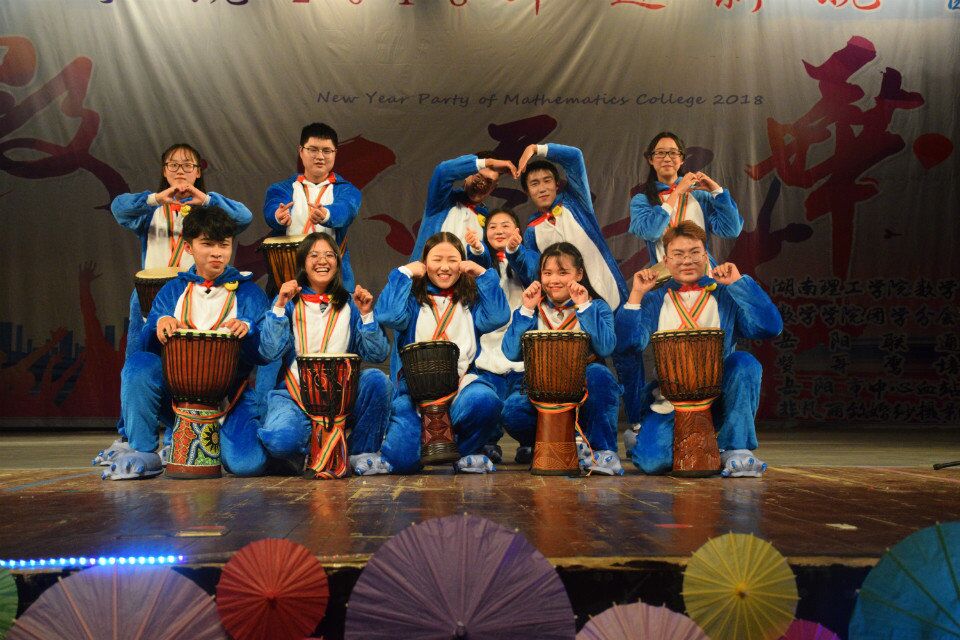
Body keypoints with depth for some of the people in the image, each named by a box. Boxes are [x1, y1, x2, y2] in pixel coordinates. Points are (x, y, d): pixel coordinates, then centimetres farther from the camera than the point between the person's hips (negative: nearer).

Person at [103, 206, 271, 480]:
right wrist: (159, 325, -17)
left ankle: (216, 436, 11)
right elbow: (147, 346, 5)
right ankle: (143, 453, -10)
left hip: (230, 393, -2)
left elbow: (265, 353, -2)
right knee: (137, 365, -29)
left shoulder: (248, 292, 5)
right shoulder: (173, 291, 13)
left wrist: (248, 331, -23)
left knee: (246, 463, -26)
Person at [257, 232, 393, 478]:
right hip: (293, 394, -2)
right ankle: (309, 450, 4)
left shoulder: (349, 305, 11)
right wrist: (279, 306, -13)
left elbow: (378, 355, 1)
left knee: (377, 380, -28)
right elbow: (271, 351, -7)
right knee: (279, 439, -33)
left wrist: (366, 314, -10)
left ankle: (361, 454, -7)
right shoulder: (289, 302, 7)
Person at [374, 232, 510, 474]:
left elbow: (497, 317, -2)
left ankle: (466, 453, -1)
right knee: (403, 459, -21)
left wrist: (483, 274, 1)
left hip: (462, 383, 2)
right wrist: (404, 273, -2)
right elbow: (388, 316, -11)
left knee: (485, 400, -34)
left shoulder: (471, 300, 17)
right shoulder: (412, 298, 11)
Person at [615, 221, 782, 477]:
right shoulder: (654, 301, 8)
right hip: (669, 403, -1)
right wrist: (636, 295, -12)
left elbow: (770, 327, -10)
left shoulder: (726, 295, 7)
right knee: (652, 462, -24)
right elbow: (628, 342, -9)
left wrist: (739, 282, -9)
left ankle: (736, 449, -14)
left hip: (718, 399, 1)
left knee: (744, 362, -28)